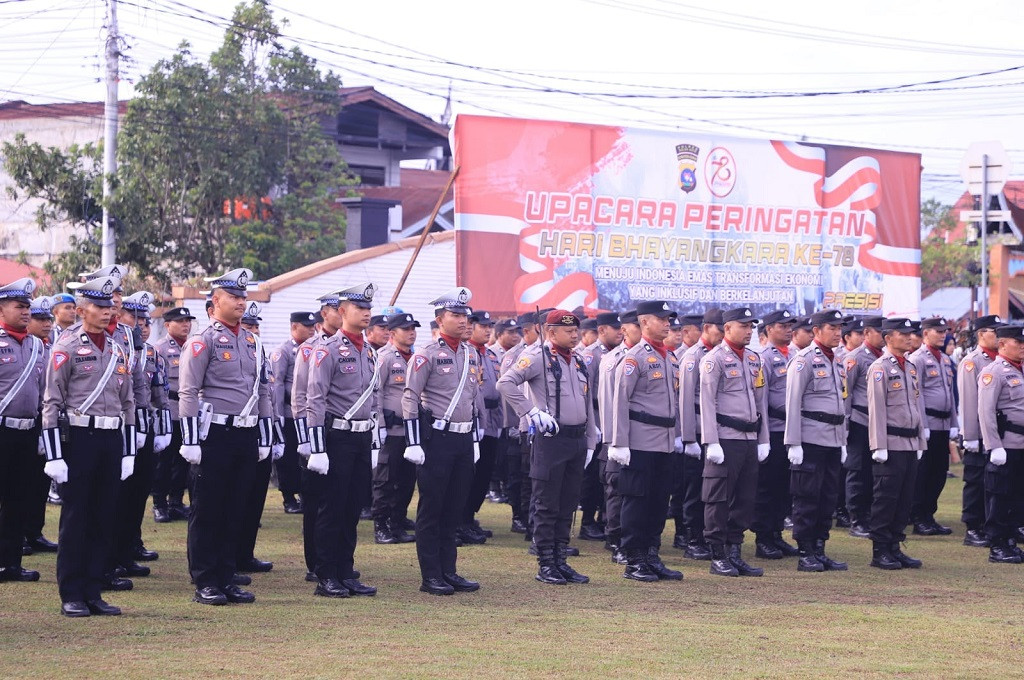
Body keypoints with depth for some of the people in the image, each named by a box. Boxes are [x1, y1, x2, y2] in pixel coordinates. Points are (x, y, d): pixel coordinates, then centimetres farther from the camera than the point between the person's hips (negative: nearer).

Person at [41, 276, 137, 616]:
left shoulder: (118, 350, 13)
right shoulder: (67, 346, -5)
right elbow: (52, 402, -7)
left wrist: (128, 453, 12)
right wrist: (54, 456, -12)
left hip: (112, 440, 5)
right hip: (78, 438, -5)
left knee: (104, 519, 7)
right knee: (75, 521, -1)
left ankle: (94, 593, 13)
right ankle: (71, 597, 4)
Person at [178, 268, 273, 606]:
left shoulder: (252, 342, 14)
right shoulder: (203, 341, -6)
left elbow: (264, 392, 18)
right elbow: (188, 393, -10)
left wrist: (264, 439, 15)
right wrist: (191, 441, -14)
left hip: (246, 437, 6)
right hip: (216, 435, -6)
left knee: (235, 511, 9)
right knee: (207, 512, -1)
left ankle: (226, 580, 15)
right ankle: (205, 584, 3)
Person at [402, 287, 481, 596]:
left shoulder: (471, 354, 12)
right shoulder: (426, 355, -8)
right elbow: (410, 399, -10)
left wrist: (474, 439, 18)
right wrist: (413, 443, -15)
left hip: (463, 439, 7)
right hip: (436, 439, -7)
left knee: (454, 509, 10)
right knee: (431, 509, -1)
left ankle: (449, 571, 16)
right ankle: (431, 576, 2)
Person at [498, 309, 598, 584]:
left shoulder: (578, 362, 15)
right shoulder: (537, 357, -7)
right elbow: (505, 383, -18)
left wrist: (590, 443, 16)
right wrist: (532, 411, -19)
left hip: (577, 439, 7)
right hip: (551, 438, -7)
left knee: (568, 506, 10)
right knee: (547, 505, -2)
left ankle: (560, 561, 17)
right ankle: (546, 565, 3)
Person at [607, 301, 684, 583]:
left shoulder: (670, 358, 15)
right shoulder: (635, 358, -9)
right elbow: (620, 402, -11)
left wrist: (677, 435, 18)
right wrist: (619, 444, -15)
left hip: (665, 442, 7)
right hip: (642, 441, -7)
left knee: (659, 501, 10)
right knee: (637, 500, -2)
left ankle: (652, 556, 17)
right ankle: (634, 562, 3)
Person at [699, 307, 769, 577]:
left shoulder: (754, 359, 15)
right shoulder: (715, 359, -6)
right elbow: (707, 403, -10)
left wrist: (763, 440, 14)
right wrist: (712, 443, -15)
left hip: (750, 440, 7)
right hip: (726, 440, -7)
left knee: (745, 498, 8)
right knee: (719, 499, -2)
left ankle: (734, 553, 15)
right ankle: (718, 558, 3)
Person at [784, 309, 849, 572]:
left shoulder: (838, 362, 16)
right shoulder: (805, 359, -8)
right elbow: (793, 403, -11)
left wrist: (843, 442, 18)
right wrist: (794, 443, -15)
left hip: (833, 440, 8)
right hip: (811, 440, -8)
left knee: (828, 497, 8)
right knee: (808, 498, -4)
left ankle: (820, 551, 14)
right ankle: (806, 555, 0)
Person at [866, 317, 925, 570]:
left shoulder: (911, 367, 16)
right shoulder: (880, 368, -8)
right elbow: (876, 409, -12)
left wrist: (920, 442, 17)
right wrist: (879, 447, -16)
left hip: (910, 444, 8)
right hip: (891, 444, -8)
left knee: (905, 498, 8)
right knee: (886, 498, -4)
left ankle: (895, 547, 15)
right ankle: (880, 551, 1)